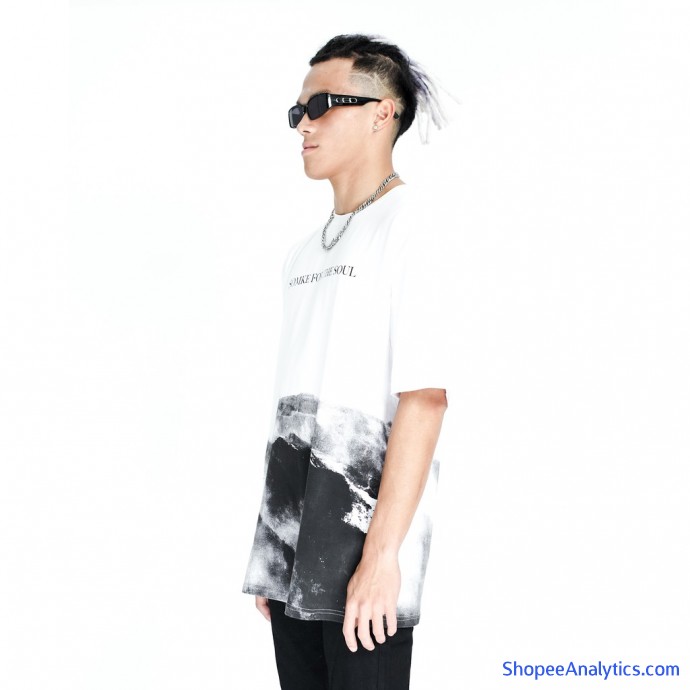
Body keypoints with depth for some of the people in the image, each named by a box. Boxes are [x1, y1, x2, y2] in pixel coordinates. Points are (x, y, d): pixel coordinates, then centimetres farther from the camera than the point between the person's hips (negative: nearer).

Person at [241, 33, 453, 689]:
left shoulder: (406, 226, -7)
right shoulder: (304, 251, 17)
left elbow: (425, 397, -15)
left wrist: (382, 554, -20)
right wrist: (269, 556, 14)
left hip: (358, 554, -7)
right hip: (291, 551, 7)